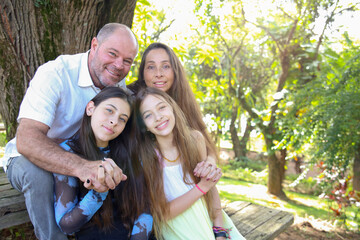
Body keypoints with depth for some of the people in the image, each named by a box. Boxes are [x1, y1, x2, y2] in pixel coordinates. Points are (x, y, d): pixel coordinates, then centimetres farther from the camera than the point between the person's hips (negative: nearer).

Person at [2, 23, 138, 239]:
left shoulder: (118, 83, -5)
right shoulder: (54, 75, -25)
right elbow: (26, 140, -38)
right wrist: (80, 166, -56)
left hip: (83, 158, 5)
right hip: (28, 159, -4)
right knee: (37, 172, -36)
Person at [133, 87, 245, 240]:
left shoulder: (195, 139, -7)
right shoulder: (144, 157, -16)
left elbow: (211, 185, -1)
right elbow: (163, 212, -13)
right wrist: (201, 187, -20)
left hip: (210, 222, 2)